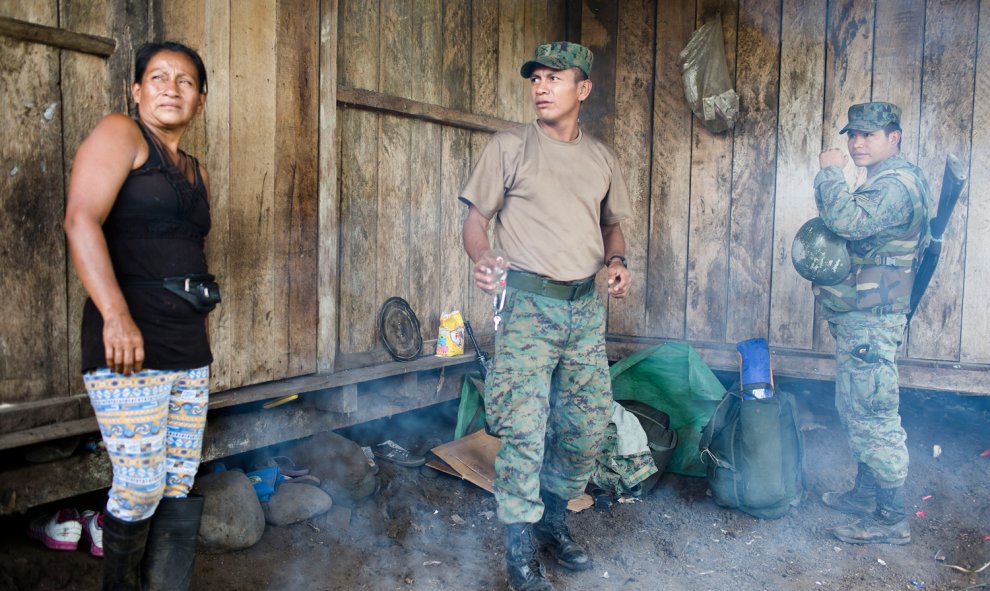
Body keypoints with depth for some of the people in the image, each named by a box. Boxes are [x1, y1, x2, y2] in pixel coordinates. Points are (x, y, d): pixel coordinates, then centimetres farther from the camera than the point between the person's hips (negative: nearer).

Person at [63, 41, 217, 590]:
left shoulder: (197, 173, 19)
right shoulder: (119, 134, -1)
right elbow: (81, 221, -15)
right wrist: (117, 316, -25)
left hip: (188, 350, 7)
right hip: (128, 341, -7)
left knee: (180, 485, 9)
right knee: (141, 486, -4)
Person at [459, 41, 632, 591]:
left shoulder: (600, 157, 13)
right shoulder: (509, 145, 0)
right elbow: (475, 220, -1)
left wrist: (616, 261, 2)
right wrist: (482, 259, -22)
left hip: (586, 306, 5)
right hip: (527, 303, -5)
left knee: (588, 427, 10)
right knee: (524, 429, -7)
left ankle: (553, 519, 32)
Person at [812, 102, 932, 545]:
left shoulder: (896, 184, -17)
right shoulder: (885, 183, 18)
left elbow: (848, 221, -33)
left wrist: (830, 171, -19)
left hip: (870, 322, -11)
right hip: (857, 320, 11)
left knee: (874, 418, -6)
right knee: (858, 413, 19)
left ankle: (891, 519, 3)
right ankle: (865, 495, 32)